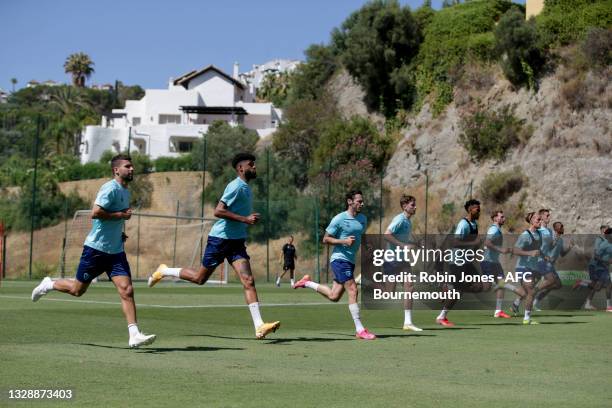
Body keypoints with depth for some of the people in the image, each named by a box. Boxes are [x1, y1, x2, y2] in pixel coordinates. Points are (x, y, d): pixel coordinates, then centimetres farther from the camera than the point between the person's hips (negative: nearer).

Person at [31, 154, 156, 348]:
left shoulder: (126, 192, 14)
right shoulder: (111, 188, -14)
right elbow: (95, 213, -26)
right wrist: (121, 215, -19)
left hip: (116, 251, 7)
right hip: (96, 249, -7)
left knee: (127, 290, -9)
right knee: (77, 290, 7)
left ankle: (134, 335, -13)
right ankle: (49, 284, 35)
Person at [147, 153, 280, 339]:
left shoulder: (246, 188, 14)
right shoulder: (236, 186, -15)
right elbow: (218, 211, -24)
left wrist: (250, 219, 13)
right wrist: (244, 219, -26)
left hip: (236, 241, 7)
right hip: (220, 238, -7)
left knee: (248, 281, -9)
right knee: (200, 278, 6)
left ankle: (259, 326, -18)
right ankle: (163, 271, 31)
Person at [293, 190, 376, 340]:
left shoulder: (363, 219, 11)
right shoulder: (339, 219, -10)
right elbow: (326, 239, -6)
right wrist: (344, 241, -20)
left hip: (350, 261, 8)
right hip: (339, 259, -8)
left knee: (334, 296, 11)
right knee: (353, 291, -16)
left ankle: (307, 283, 33)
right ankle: (359, 330, -14)